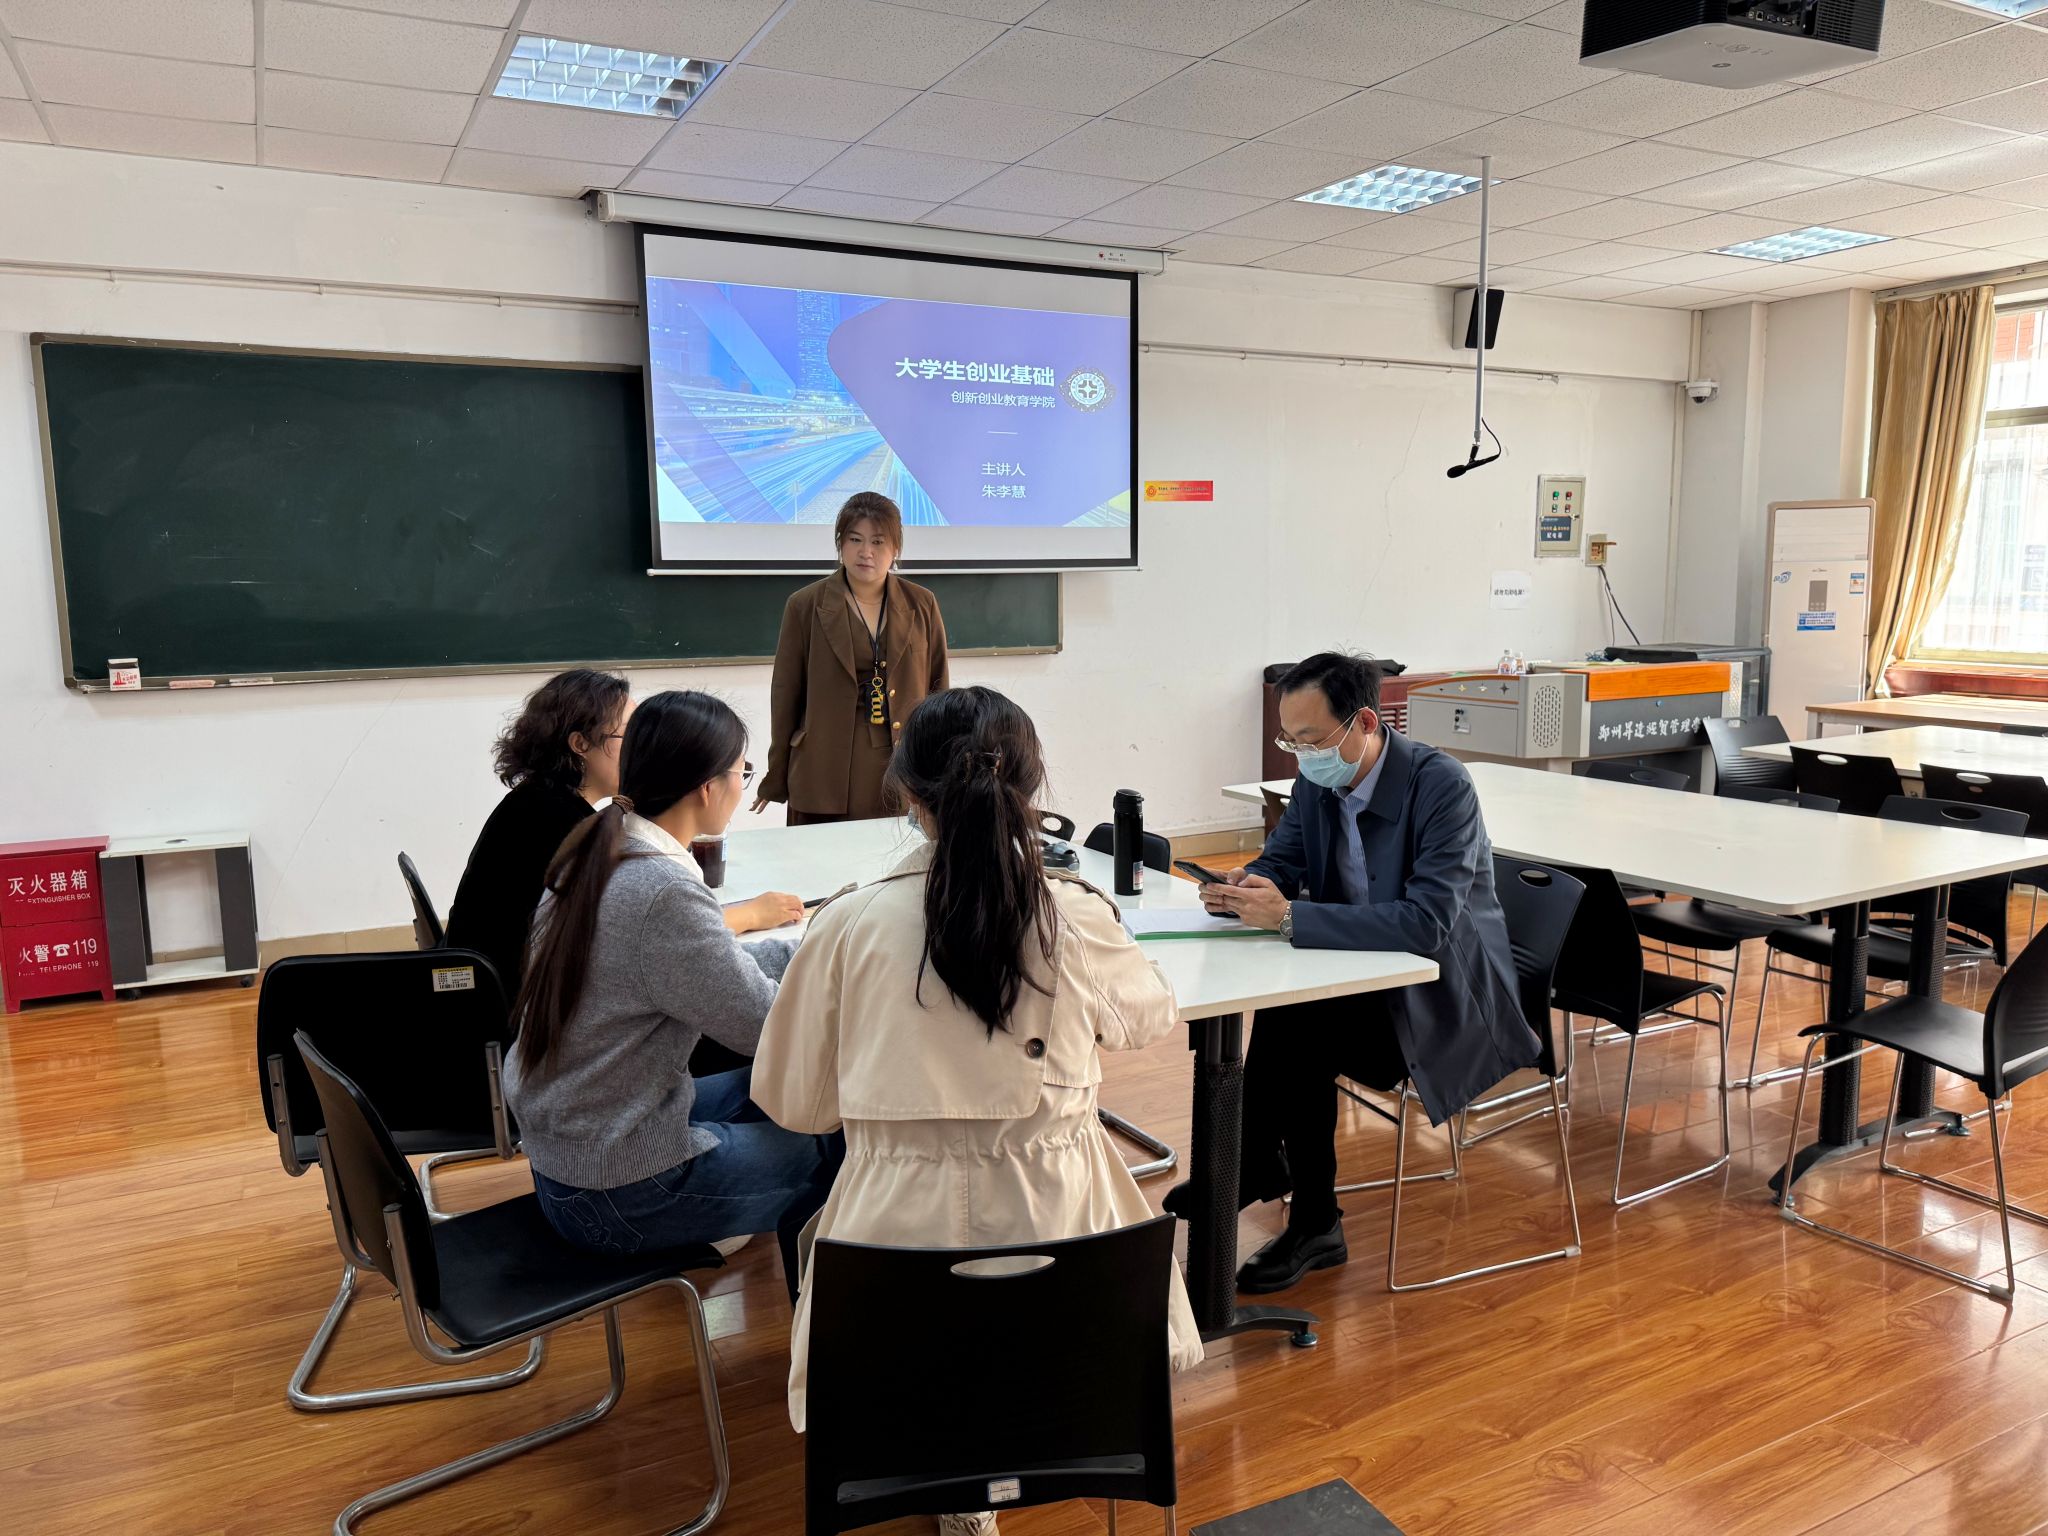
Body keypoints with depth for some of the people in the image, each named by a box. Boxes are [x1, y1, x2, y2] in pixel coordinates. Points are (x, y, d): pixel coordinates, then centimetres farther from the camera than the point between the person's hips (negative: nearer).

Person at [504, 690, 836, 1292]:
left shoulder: (594, 853, -2)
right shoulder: (664, 896, -29)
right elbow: (767, 1025, -19)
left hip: (557, 1135, 9)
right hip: (614, 1196, -9)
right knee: (840, 1142, 7)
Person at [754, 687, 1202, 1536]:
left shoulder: (848, 925, -10)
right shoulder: (1078, 917, -9)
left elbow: (793, 1101, 3)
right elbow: (1151, 1015, 14)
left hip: (901, 1220, 0)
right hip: (1053, 1219, 0)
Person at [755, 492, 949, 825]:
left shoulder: (922, 605, 7)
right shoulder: (805, 606, 1)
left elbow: (938, 688, 11)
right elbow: (785, 697, 4)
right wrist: (775, 782, 5)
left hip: (906, 773, 1)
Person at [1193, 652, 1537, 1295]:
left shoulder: (1441, 784, -23)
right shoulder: (1317, 780, -3)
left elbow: (1428, 924, -32)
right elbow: (1279, 862, 8)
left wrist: (1288, 916, -36)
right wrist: (1243, 889, -18)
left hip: (1446, 997, -6)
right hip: (1368, 977, 6)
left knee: (1295, 1028, -24)